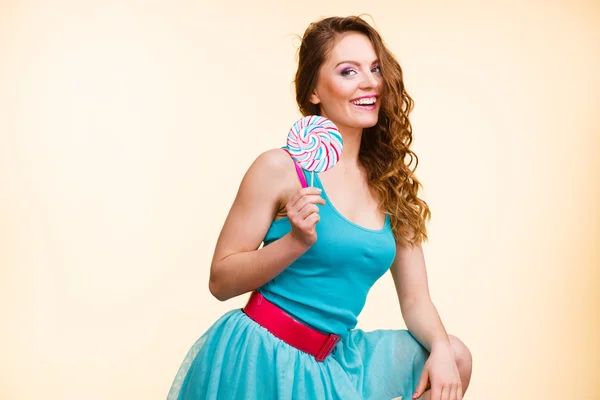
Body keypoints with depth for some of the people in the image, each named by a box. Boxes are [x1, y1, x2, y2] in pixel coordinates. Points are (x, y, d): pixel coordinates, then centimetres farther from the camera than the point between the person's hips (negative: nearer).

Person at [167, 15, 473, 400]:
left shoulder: (390, 184, 5)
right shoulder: (279, 167, -11)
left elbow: (415, 299, 6)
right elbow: (221, 281, -9)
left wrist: (440, 350, -13)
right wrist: (297, 241, -22)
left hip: (331, 361, 5)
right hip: (259, 358, -5)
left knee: (454, 356, -2)